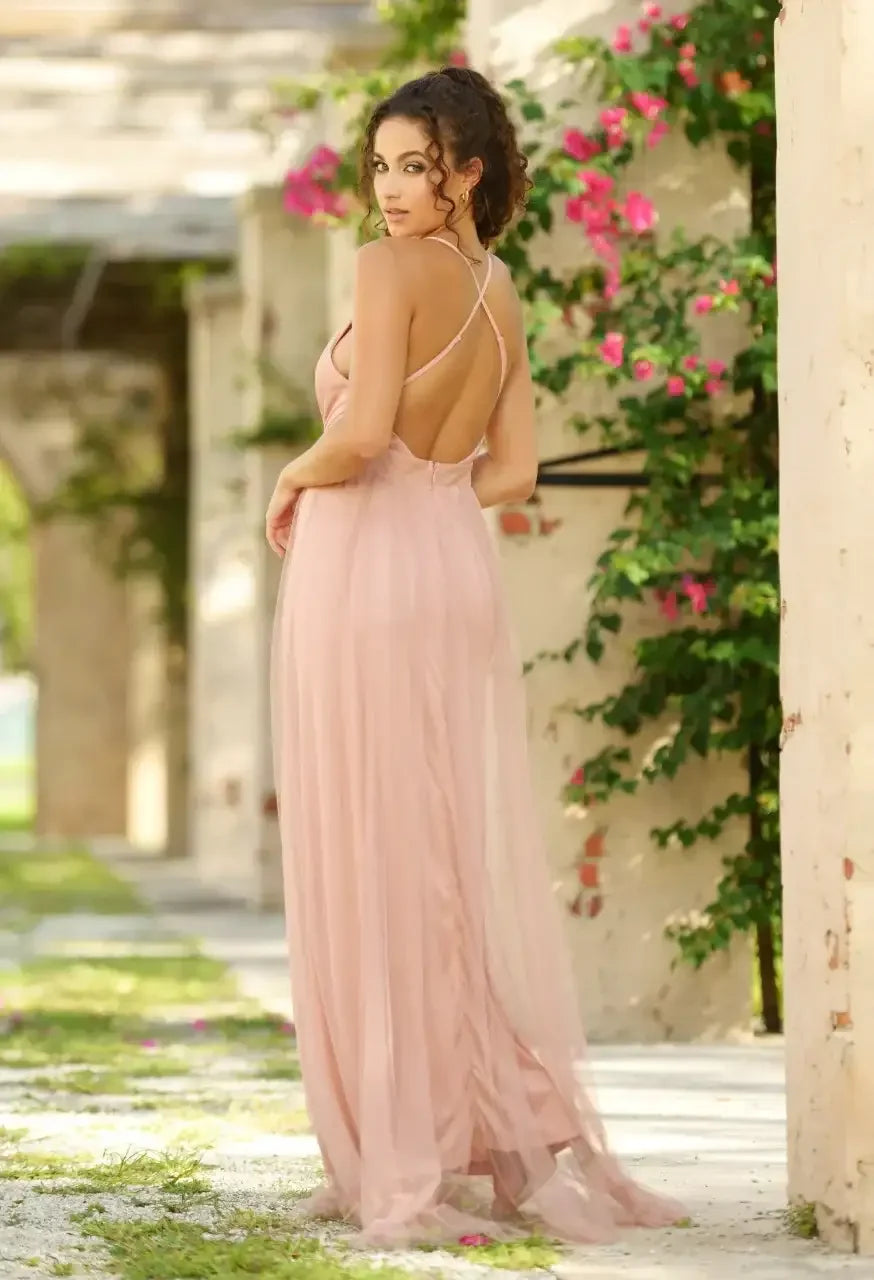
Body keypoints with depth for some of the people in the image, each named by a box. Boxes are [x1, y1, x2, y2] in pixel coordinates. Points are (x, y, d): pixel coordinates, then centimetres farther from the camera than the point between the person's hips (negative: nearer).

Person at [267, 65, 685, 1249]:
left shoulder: (393, 268, -10)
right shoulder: (500, 292, 14)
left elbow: (361, 434, -21)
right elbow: (511, 471, 12)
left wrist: (293, 480, -3)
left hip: (366, 575, -8)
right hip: (457, 576, 8)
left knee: (373, 865, -2)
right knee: (463, 861, 12)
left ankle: (407, 1159, 0)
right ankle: (517, 1140, 15)